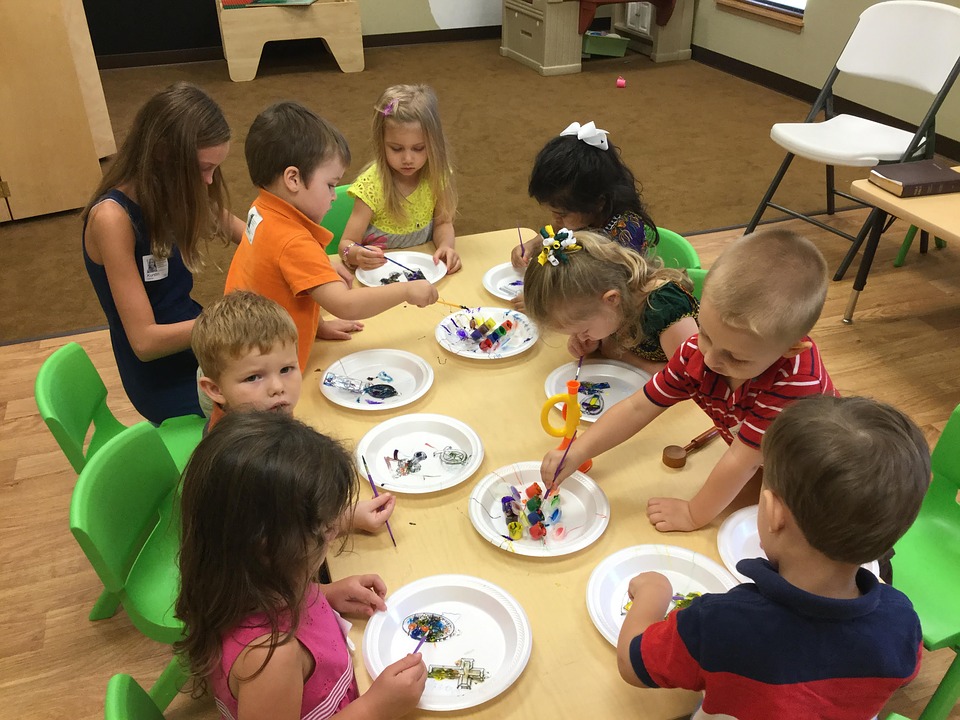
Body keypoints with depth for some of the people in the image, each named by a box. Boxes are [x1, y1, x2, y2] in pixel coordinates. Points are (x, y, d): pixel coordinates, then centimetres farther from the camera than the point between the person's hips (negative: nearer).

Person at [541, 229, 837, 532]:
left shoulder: (798, 379, -41)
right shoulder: (697, 351, -24)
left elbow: (741, 462, -34)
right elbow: (638, 408, -16)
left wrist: (693, 515, -25)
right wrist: (576, 454, -24)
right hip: (759, 468, 6)